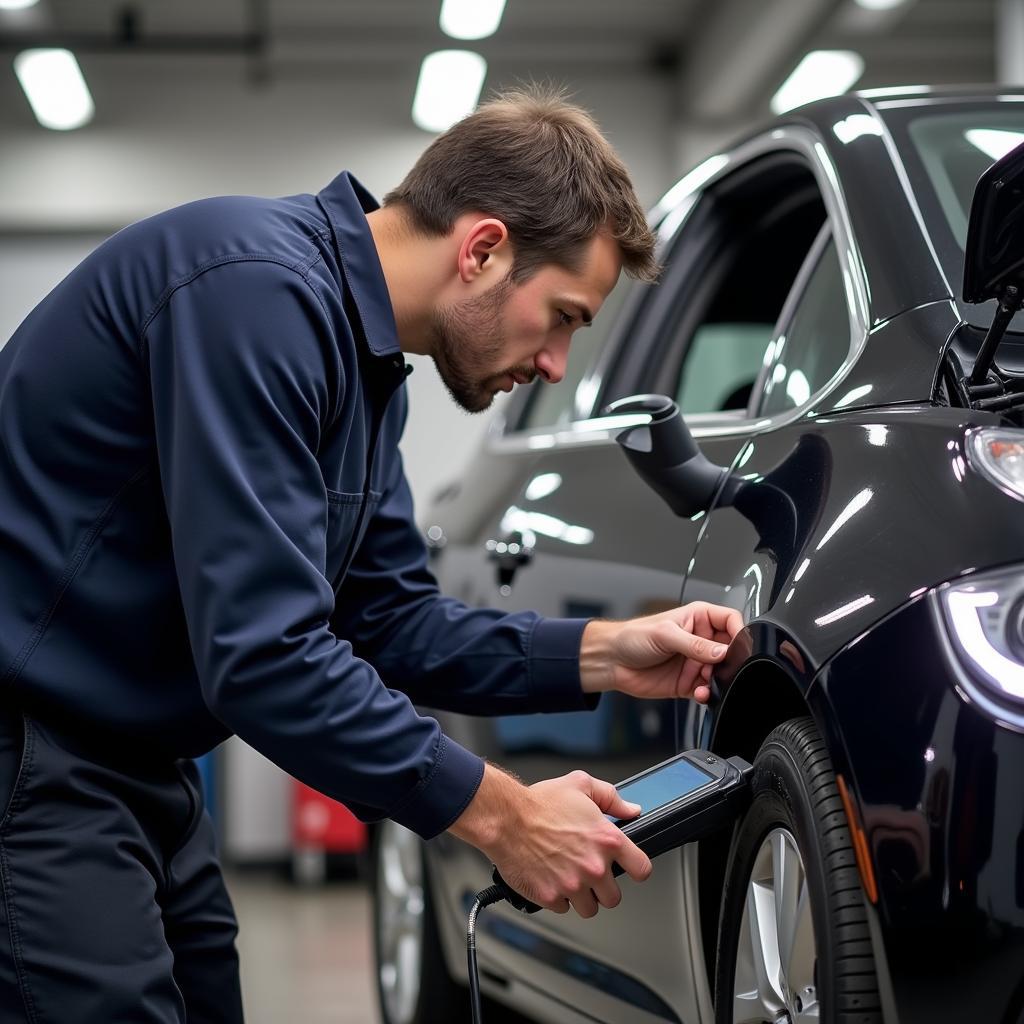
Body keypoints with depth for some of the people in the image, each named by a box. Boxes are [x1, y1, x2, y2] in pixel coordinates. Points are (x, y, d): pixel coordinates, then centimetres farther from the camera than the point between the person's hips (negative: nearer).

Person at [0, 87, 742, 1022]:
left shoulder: (365, 357, 9)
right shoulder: (260, 287, -23)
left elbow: (390, 622, 15)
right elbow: (260, 652, -27)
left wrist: (603, 656, 2)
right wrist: (497, 813, -20)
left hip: (132, 764, 10)